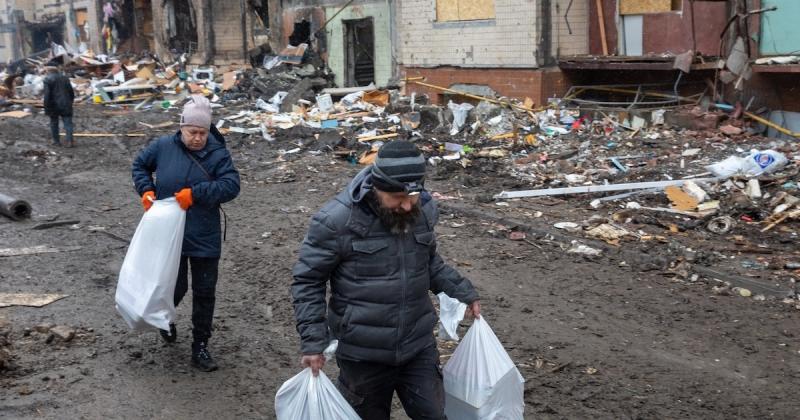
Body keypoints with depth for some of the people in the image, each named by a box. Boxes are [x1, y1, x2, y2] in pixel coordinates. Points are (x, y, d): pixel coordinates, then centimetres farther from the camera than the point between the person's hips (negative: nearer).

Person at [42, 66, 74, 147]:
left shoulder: (48, 80, -8)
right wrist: (70, 102, 20)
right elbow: (71, 93, 11)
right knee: (68, 123, 2)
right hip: (65, 105, 3)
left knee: (54, 123, 12)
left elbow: (47, 95, -13)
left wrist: (46, 107, -8)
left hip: (54, 106, -3)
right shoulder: (65, 78, 7)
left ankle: (56, 141, 16)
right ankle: (69, 140, -10)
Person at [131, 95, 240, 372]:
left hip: (205, 239, 0)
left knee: (205, 293, 6)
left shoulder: (218, 154, -9)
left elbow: (231, 186, -19)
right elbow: (139, 165, 13)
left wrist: (195, 193, -26)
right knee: (175, 287, 8)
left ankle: (200, 347, 20)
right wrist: (146, 189, -4)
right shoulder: (163, 147, -3)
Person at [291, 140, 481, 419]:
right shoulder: (337, 221, -19)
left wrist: (463, 292, 7)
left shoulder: (424, 209, -3)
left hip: (419, 346, 4)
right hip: (364, 354, -3)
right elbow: (307, 281, -11)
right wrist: (312, 342, -16)